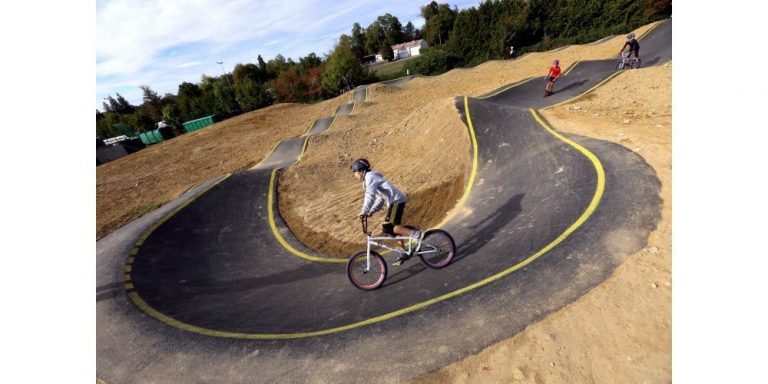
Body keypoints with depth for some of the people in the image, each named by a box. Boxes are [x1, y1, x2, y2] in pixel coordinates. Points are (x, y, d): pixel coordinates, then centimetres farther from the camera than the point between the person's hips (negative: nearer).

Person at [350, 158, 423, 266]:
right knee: (393, 229, 13)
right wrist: (371, 211, 14)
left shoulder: (370, 177, -6)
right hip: (397, 201, 10)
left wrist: (364, 212, -22)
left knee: (387, 227, -13)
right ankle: (405, 253, 20)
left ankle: (416, 234, -11)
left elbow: (370, 196, -21)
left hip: (396, 201, -10)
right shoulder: (373, 177, 24)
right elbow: (380, 198, 22)